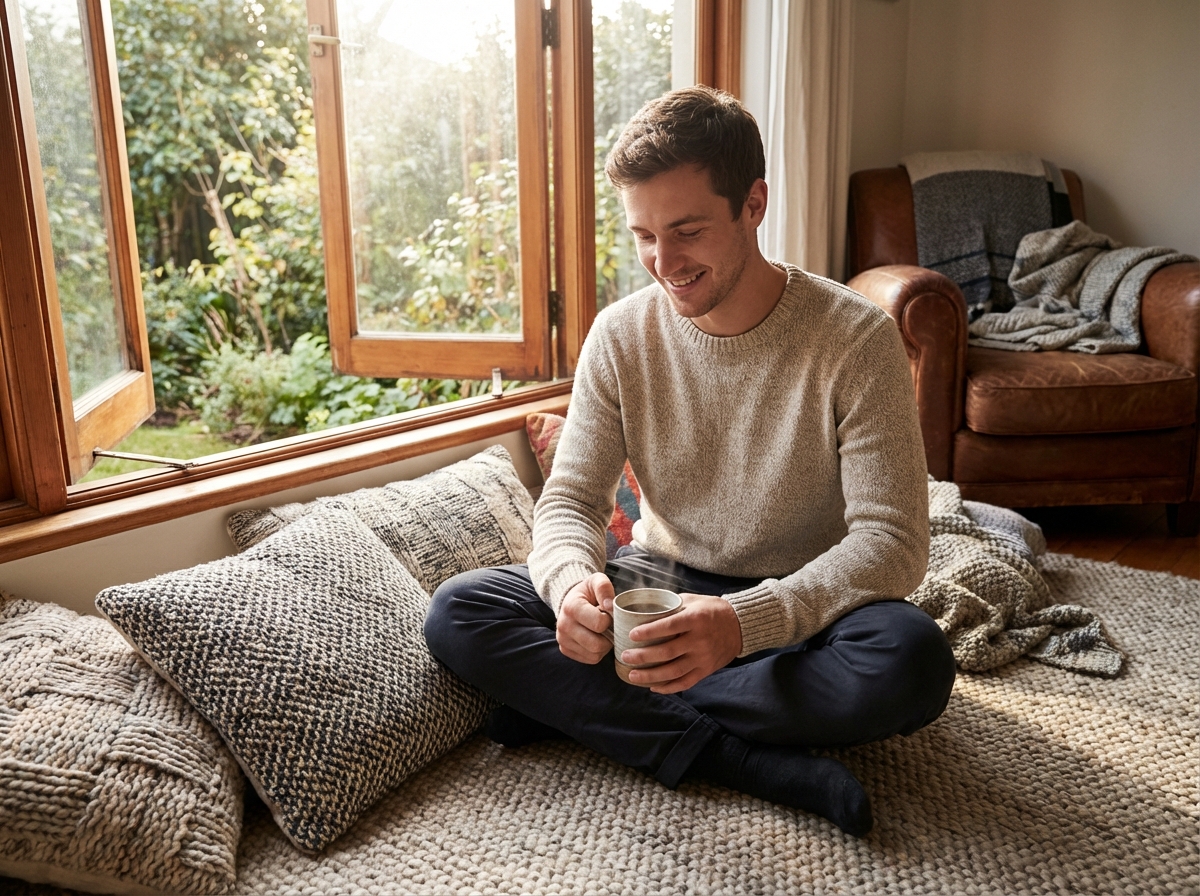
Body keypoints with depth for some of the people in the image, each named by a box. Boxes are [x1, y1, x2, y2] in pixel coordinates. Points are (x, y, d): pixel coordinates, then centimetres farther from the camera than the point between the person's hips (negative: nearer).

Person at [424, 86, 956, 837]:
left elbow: (892, 542, -20)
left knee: (912, 660, -36)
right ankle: (746, 761, -25)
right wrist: (573, 579, -29)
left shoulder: (856, 340, -15)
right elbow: (572, 498, -3)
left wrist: (745, 622, -38)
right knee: (457, 613, -18)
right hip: (662, 586, 3)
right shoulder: (622, 335, -4)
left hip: (797, 610, -2)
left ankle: (573, 704, -22)